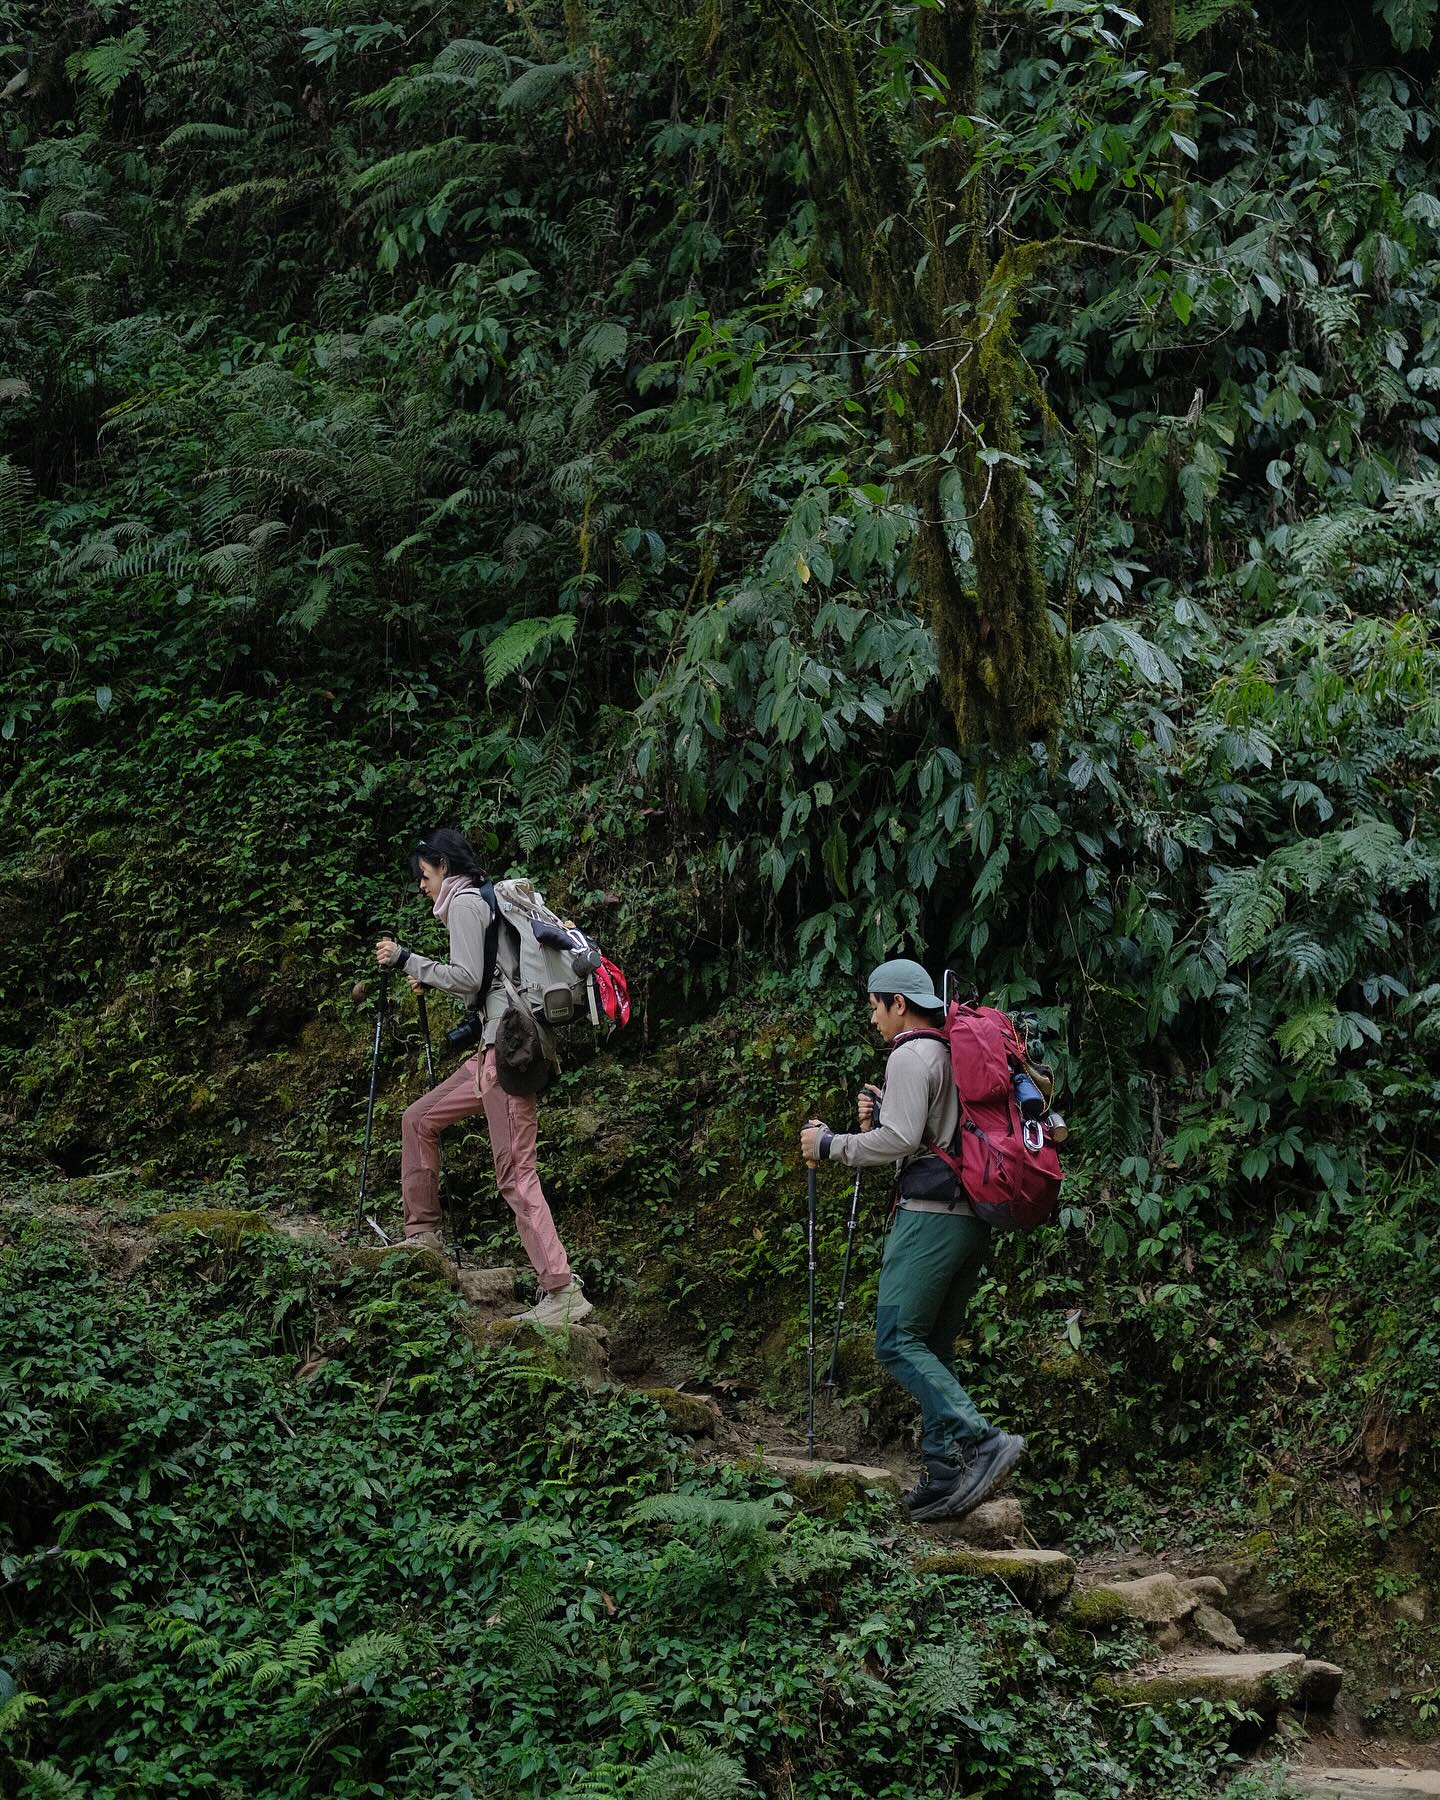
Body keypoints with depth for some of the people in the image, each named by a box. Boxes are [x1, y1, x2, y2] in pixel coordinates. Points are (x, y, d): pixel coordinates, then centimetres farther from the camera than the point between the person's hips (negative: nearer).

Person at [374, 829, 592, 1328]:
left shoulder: (464, 902, -4)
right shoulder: (481, 901, 24)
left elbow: (467, 978, -14)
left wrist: (406, 959, -5)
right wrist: (428, 978, 26)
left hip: (508, 1044, -10)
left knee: (516, 1172, -14)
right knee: (419, 1119, 18)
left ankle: (562, 1291, -18)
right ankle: (422, 1233, 24)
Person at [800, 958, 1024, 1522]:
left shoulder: (910, 1056, -7)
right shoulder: (955, 1057, 23)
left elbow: (901, 1139, -16)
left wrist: (830, 1145, -5)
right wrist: (877, 1119, 16)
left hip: (930, 1215, -10)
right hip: (972, 1217, 10)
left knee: (898, 1341, -11)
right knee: (933, 1348, 10)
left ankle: (983, 1441, -23)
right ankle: (944, 1471, 4)